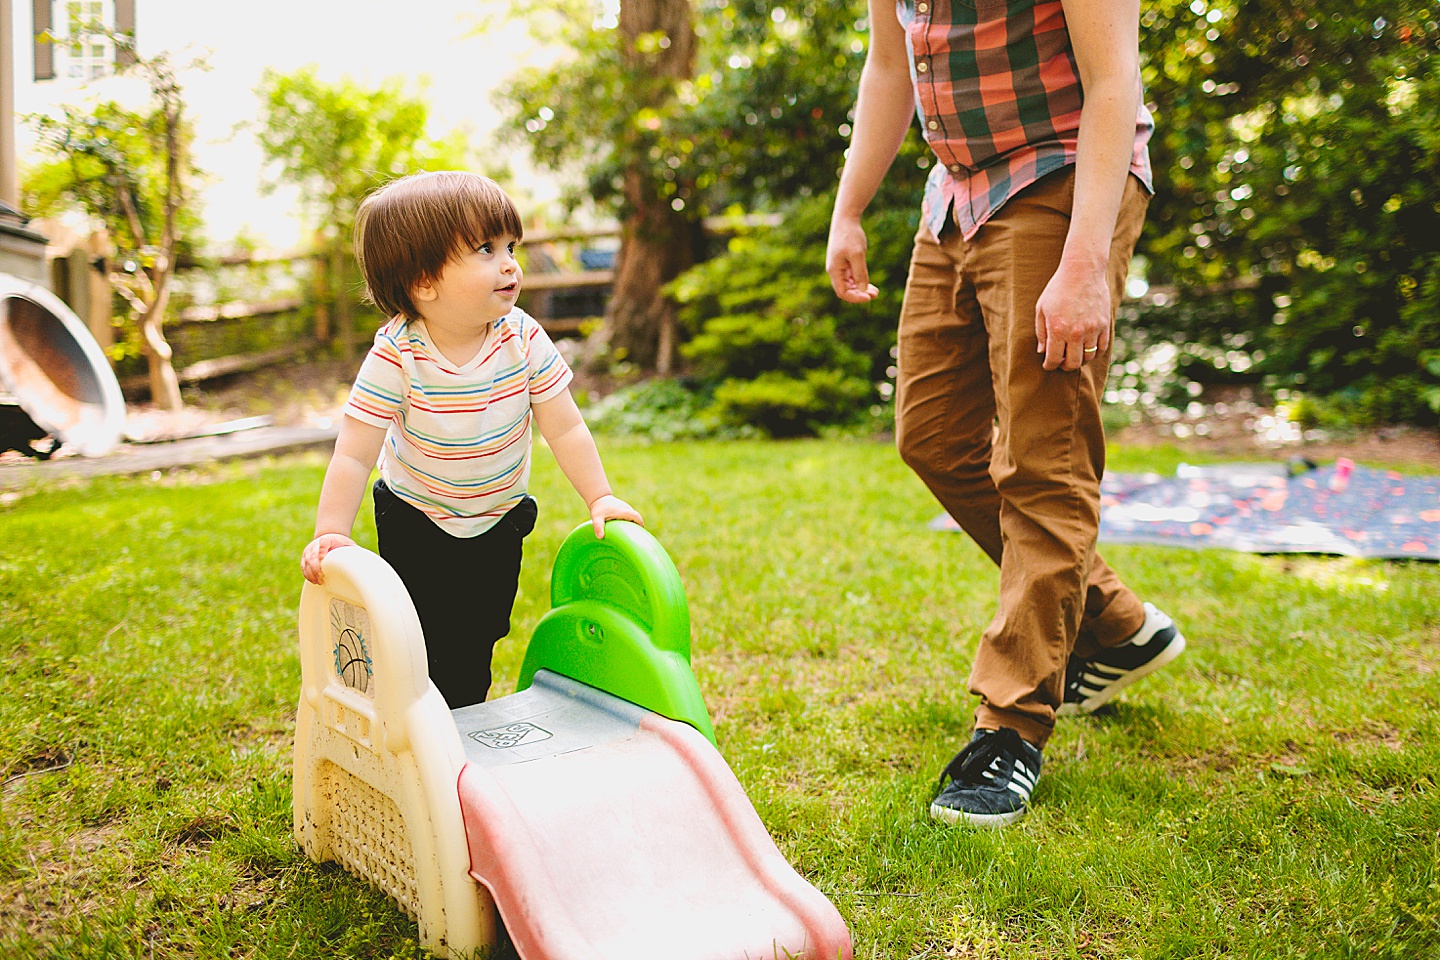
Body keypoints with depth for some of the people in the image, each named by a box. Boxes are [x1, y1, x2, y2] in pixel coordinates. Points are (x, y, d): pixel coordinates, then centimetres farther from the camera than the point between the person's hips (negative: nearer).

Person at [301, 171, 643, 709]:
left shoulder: (524, 339, -20)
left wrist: (599, 498, -14)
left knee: (476, 645, 14)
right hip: (416, 525, -2)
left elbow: (564, 428, -11)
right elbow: (354, 456, -24)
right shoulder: (396, 356, -27)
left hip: (498, 523, 3)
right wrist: (330, 534, -31)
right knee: (420, 646, 4)